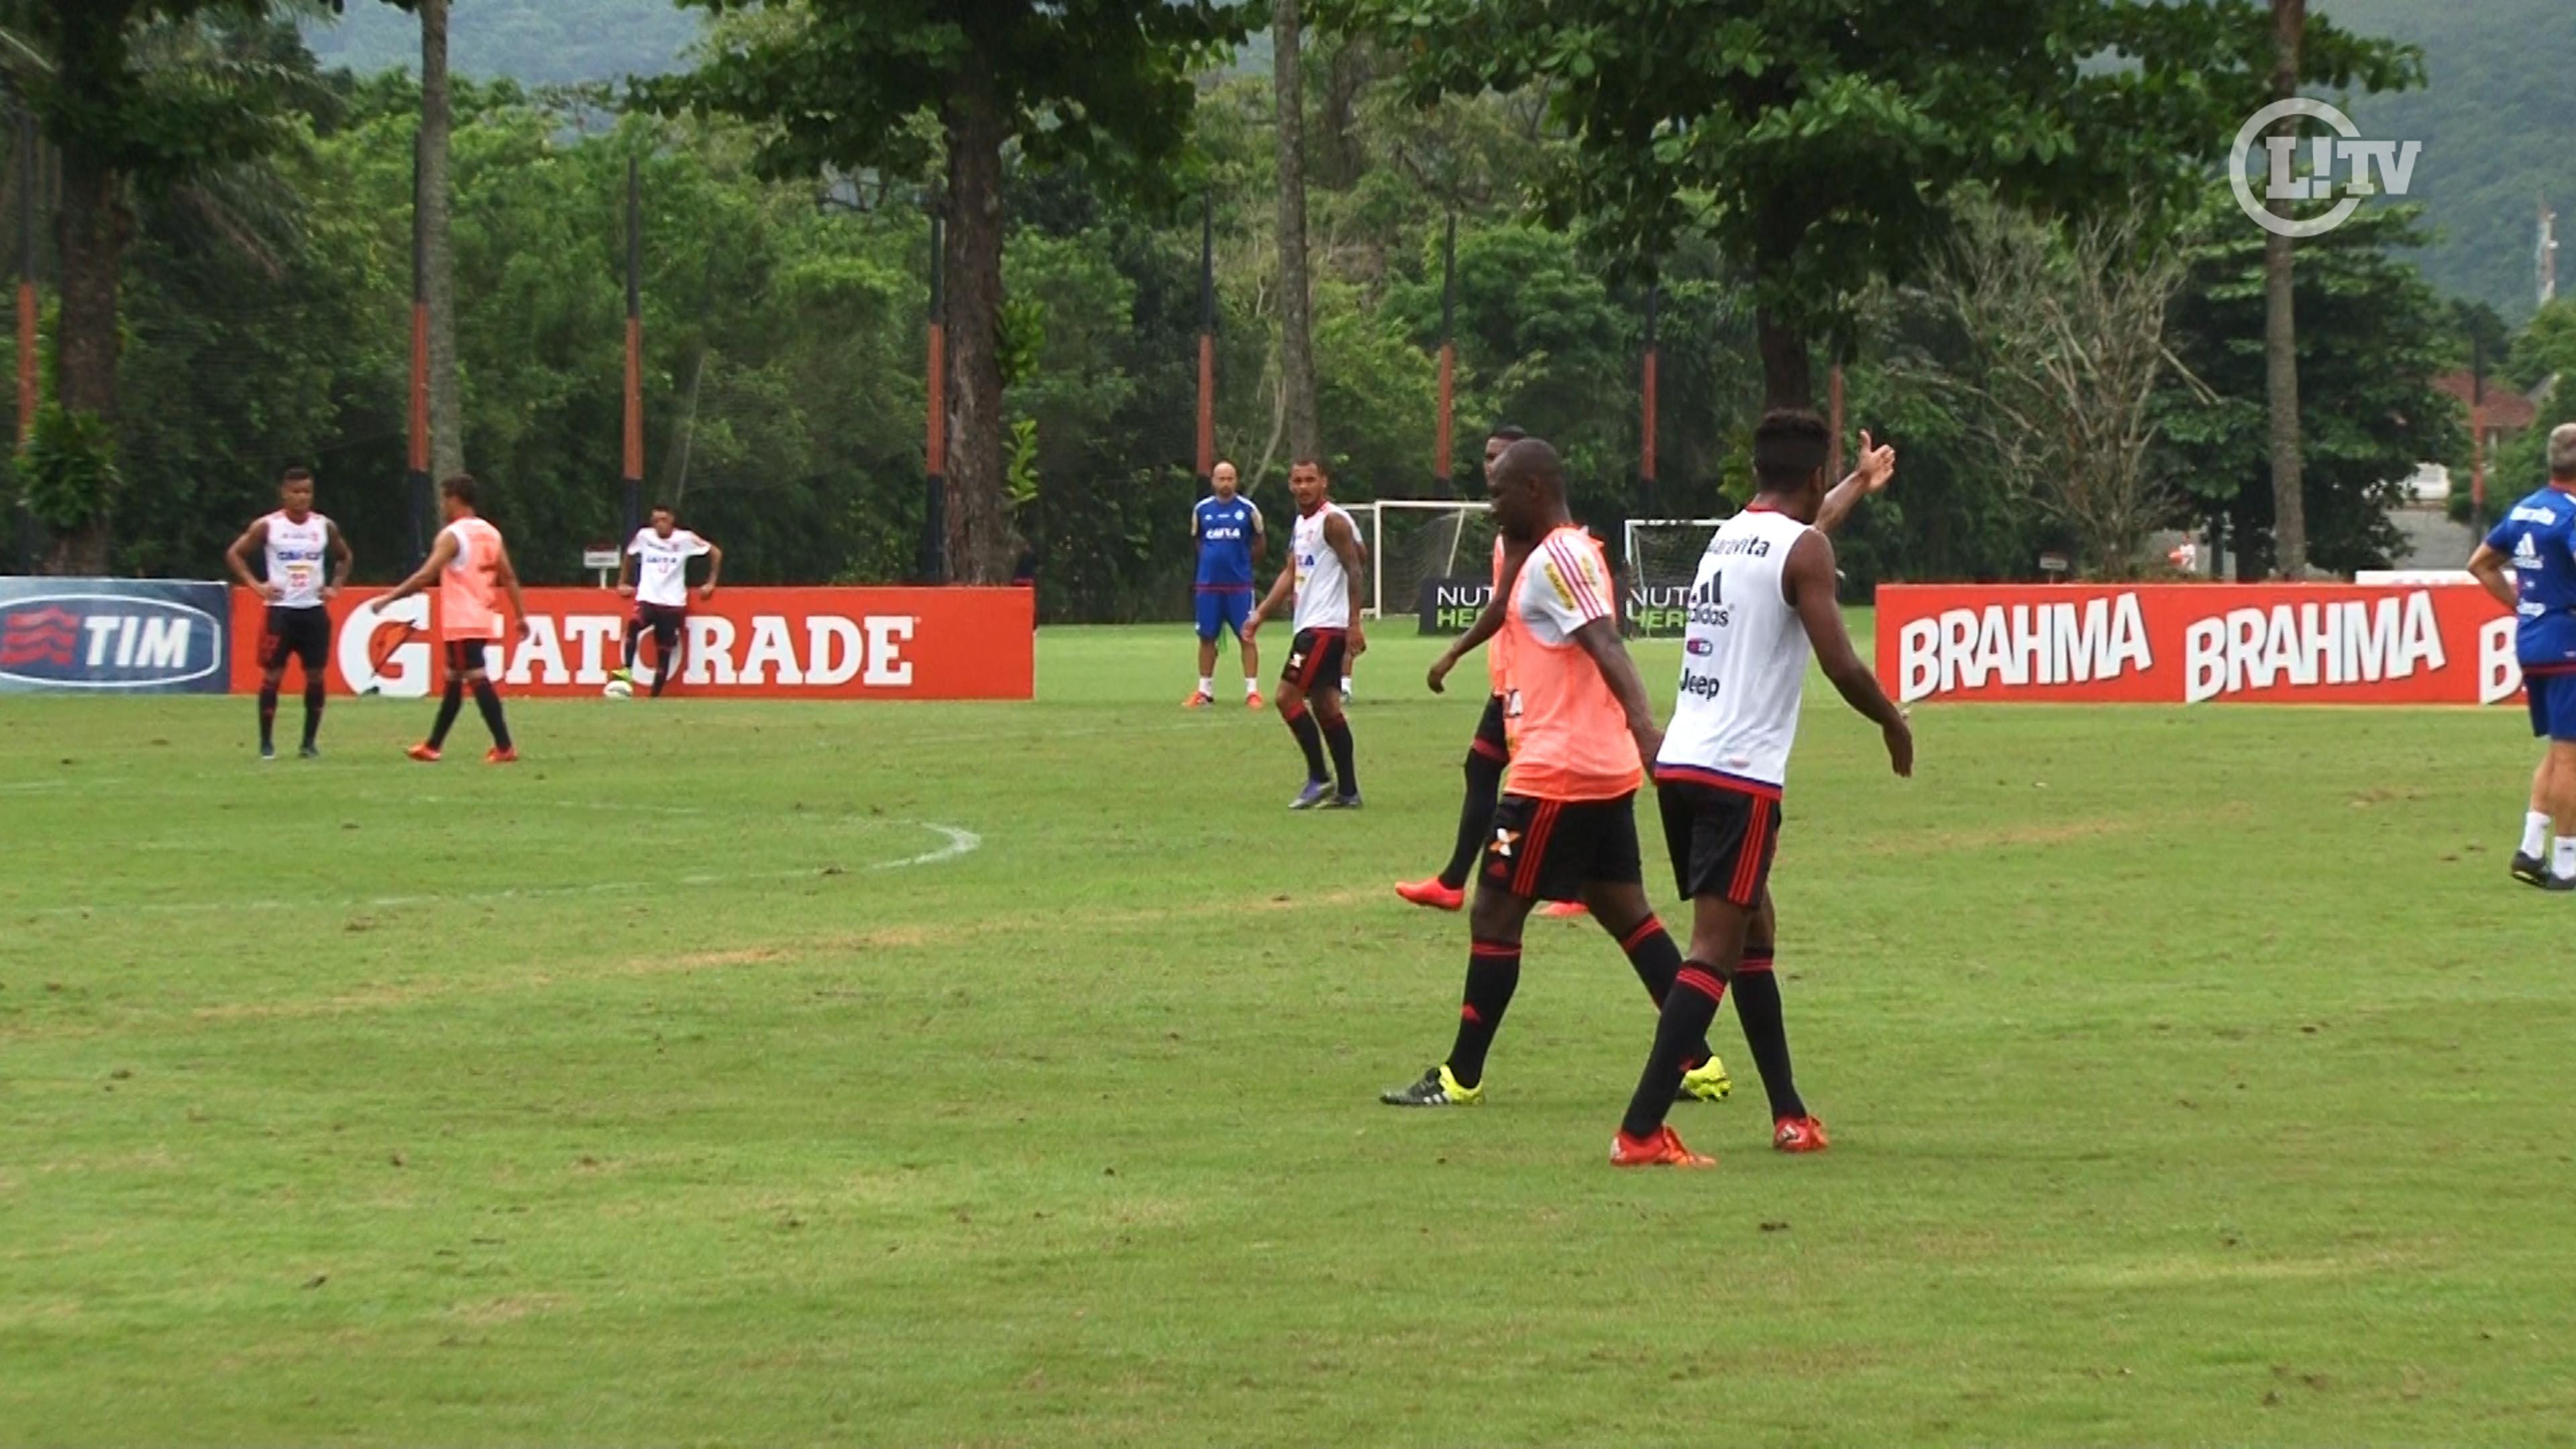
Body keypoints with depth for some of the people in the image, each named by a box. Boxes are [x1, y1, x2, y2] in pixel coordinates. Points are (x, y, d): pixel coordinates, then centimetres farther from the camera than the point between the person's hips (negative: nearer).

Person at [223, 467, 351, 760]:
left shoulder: (325, 526, 6)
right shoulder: (267, 526, -4)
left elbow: (345, 557, 22)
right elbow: (234, 554, 2)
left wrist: (335, 587, 7)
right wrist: (256, 585, -8)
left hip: (314, 610, 3)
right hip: (280, 610, -3)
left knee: (316, 676, 1)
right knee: (273, 675, -3)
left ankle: (309, 742, 10)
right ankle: (266, 742, 4)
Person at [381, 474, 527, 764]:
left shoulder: (452, 536, -12)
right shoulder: (491, 533, 11)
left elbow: (426, 575, -20)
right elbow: (509, 578, 11)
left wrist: (389, 598, -16)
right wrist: (521, 616, 14)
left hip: (461, 622, -8)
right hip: (484, 620, 8)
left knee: (478, 681, -9)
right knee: (453, 682, 16)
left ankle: (505, 748, -14)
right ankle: (432, 746, 24)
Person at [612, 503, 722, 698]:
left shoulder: (684, 539, -3)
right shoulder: (644, 536, 2)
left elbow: (716, 553, 5)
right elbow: (629, 554, 22)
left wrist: (711, 583, 4)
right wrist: (623, 583, 19)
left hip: (673, 603, 0)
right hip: (647, 599, 0)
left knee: (664, 652, -1)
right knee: (633, 624, -32)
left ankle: (655, 696, 7)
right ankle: (627, 671, -35)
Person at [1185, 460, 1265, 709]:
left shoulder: (1247, 509, -2)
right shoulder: (1201, 509, 4)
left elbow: (1260, 539, 11)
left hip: (1240, 584, -2)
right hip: (1209, 584, 2)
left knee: (1246, 637, -5)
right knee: (1207, 637, 7)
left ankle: (1252, 691, -2)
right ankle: (1205, 691, 16)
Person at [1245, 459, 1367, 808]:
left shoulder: (1333, 521, -12)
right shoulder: (1302, 523, 17)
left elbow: (1354, 570, -17)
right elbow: (1291, 573, 20)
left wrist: (1354, 624, -22)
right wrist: (1260, 614, 14)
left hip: (1326, 626, -10)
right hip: (1309, 624, 10)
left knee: (1288, 696, -12)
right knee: (1326, 706, 10)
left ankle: (1319, 778, -7)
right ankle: (1348, 791, 13)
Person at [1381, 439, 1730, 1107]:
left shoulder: (1556, 559, -14)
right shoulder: (1573, 552, 16)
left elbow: (1607, 647, -27)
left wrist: (1644, 727, -39)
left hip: (1557, 773, -10)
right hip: (1606, 769, 10)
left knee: (1494, 914, -2)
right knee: (1624, 911, 11)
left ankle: (1460, 1078, 4)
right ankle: (1699, 1064, 10)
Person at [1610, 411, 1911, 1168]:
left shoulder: (1728, 537, 16)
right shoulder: (1804, 548, -8)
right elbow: (1840, 664, -14)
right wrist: (1894, 722, 4)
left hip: (1680, 763, 8)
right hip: (1740, 773, -8)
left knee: (1755, 933, 21)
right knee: (1715, 953, -8)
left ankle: (1789, 1115, 28)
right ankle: (1641, 1131, -16)